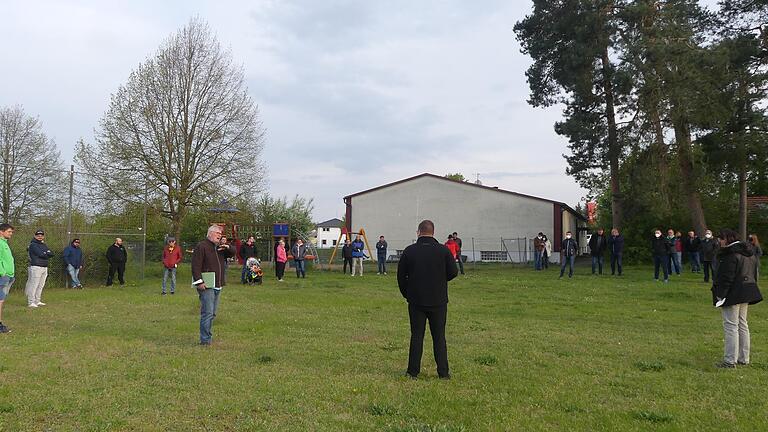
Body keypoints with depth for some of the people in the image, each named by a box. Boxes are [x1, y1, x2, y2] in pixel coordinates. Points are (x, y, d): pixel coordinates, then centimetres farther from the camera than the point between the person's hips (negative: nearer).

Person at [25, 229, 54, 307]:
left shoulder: (44, 245, 20)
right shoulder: (33, 245, -4)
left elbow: (51, 254, 7)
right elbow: (41, 254, -16)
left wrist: (44, 254, -9)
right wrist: (47, 254, 2)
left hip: (44, 267, 8)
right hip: (36, 267, -8)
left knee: (41, 285, 10)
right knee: (33, 285, -8)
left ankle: (37, 301, 16)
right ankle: (31, 302, -7)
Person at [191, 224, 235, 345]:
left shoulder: (220, 247, 17)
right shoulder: (201, 247, -8)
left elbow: (233, 253, 20)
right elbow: (196, 266, -13)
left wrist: (228, 247, -3)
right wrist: (199, 281, -19)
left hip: (218, 286, 9)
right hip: (206, 286, -8)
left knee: (212, 313, 14)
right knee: (207, 313, -10)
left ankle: (208, 336, 22)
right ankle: (205, 340, -7)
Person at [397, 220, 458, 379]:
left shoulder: (409, 251, -4)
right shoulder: (443, 250, -5)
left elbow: (401, 276, 1)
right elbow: (453, 272, -2)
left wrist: (407, 294, 13)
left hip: (416, 301, 0)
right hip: (438, 301, 0)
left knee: (416, 336, 8)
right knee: (439, 337, 9)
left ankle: (413, 372, 10)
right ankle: (443, 372, 10)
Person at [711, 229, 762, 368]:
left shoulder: (730, 254, -18)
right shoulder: (750, 253, 13)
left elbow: (726, 277, -21)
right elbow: (754, 274, 19)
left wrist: (720, 294, -17)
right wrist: (751, 289, 23)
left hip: (732, 294, -10)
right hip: (747, 294, 10)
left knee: (731, 325, -6)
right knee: (742, 325, 16)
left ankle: (730, 361, -5)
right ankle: (744, 359, 23)